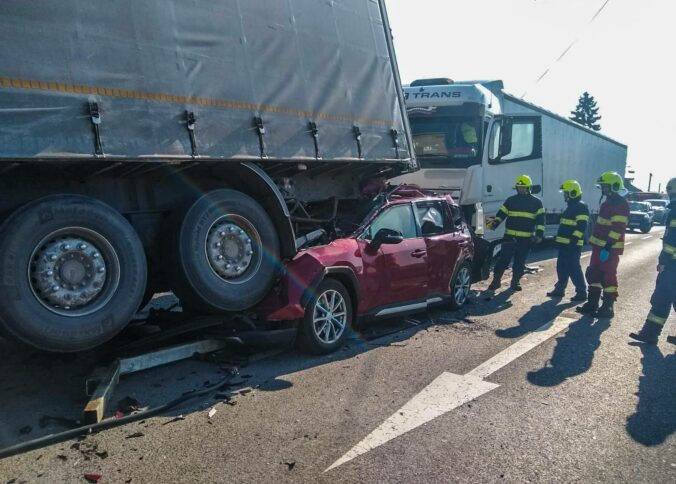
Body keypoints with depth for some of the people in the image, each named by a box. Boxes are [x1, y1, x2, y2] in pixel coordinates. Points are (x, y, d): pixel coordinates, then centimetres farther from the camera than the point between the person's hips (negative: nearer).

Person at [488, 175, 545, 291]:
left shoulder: (536, 202, 5)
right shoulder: (511, 200, 8)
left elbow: (540, 219, 2)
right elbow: (501, 213, 6)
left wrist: (539, 234, -8)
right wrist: (495, 223, -13)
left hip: (526, 238, 0)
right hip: (510, 236, 0)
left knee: (520, 262, 7)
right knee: (503, 259, -3)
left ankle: (515, 282, 19)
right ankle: (496, 280, 4)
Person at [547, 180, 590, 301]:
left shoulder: (581, 207, -12)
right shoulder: (571, 206, 19)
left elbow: (581, 226, -21)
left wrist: (574, 239, -27)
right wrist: (559, 238, 26)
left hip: (573, 245, -10)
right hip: (565, 244, 10)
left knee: (574, 269, -7)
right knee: (561, 267, 14)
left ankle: (582, 292, 0)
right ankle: (560, 289, 23)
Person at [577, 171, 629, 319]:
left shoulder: (620, 204, -15)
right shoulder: (608, 203, 17)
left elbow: (618, 228, -22)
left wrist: (607, 247, -26)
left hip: (610, 248, -10)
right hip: (599, 246, 10)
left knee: (608, 277, -3)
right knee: (593, 275, 13)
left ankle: (608, 308, 5)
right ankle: (592, 304, 21)